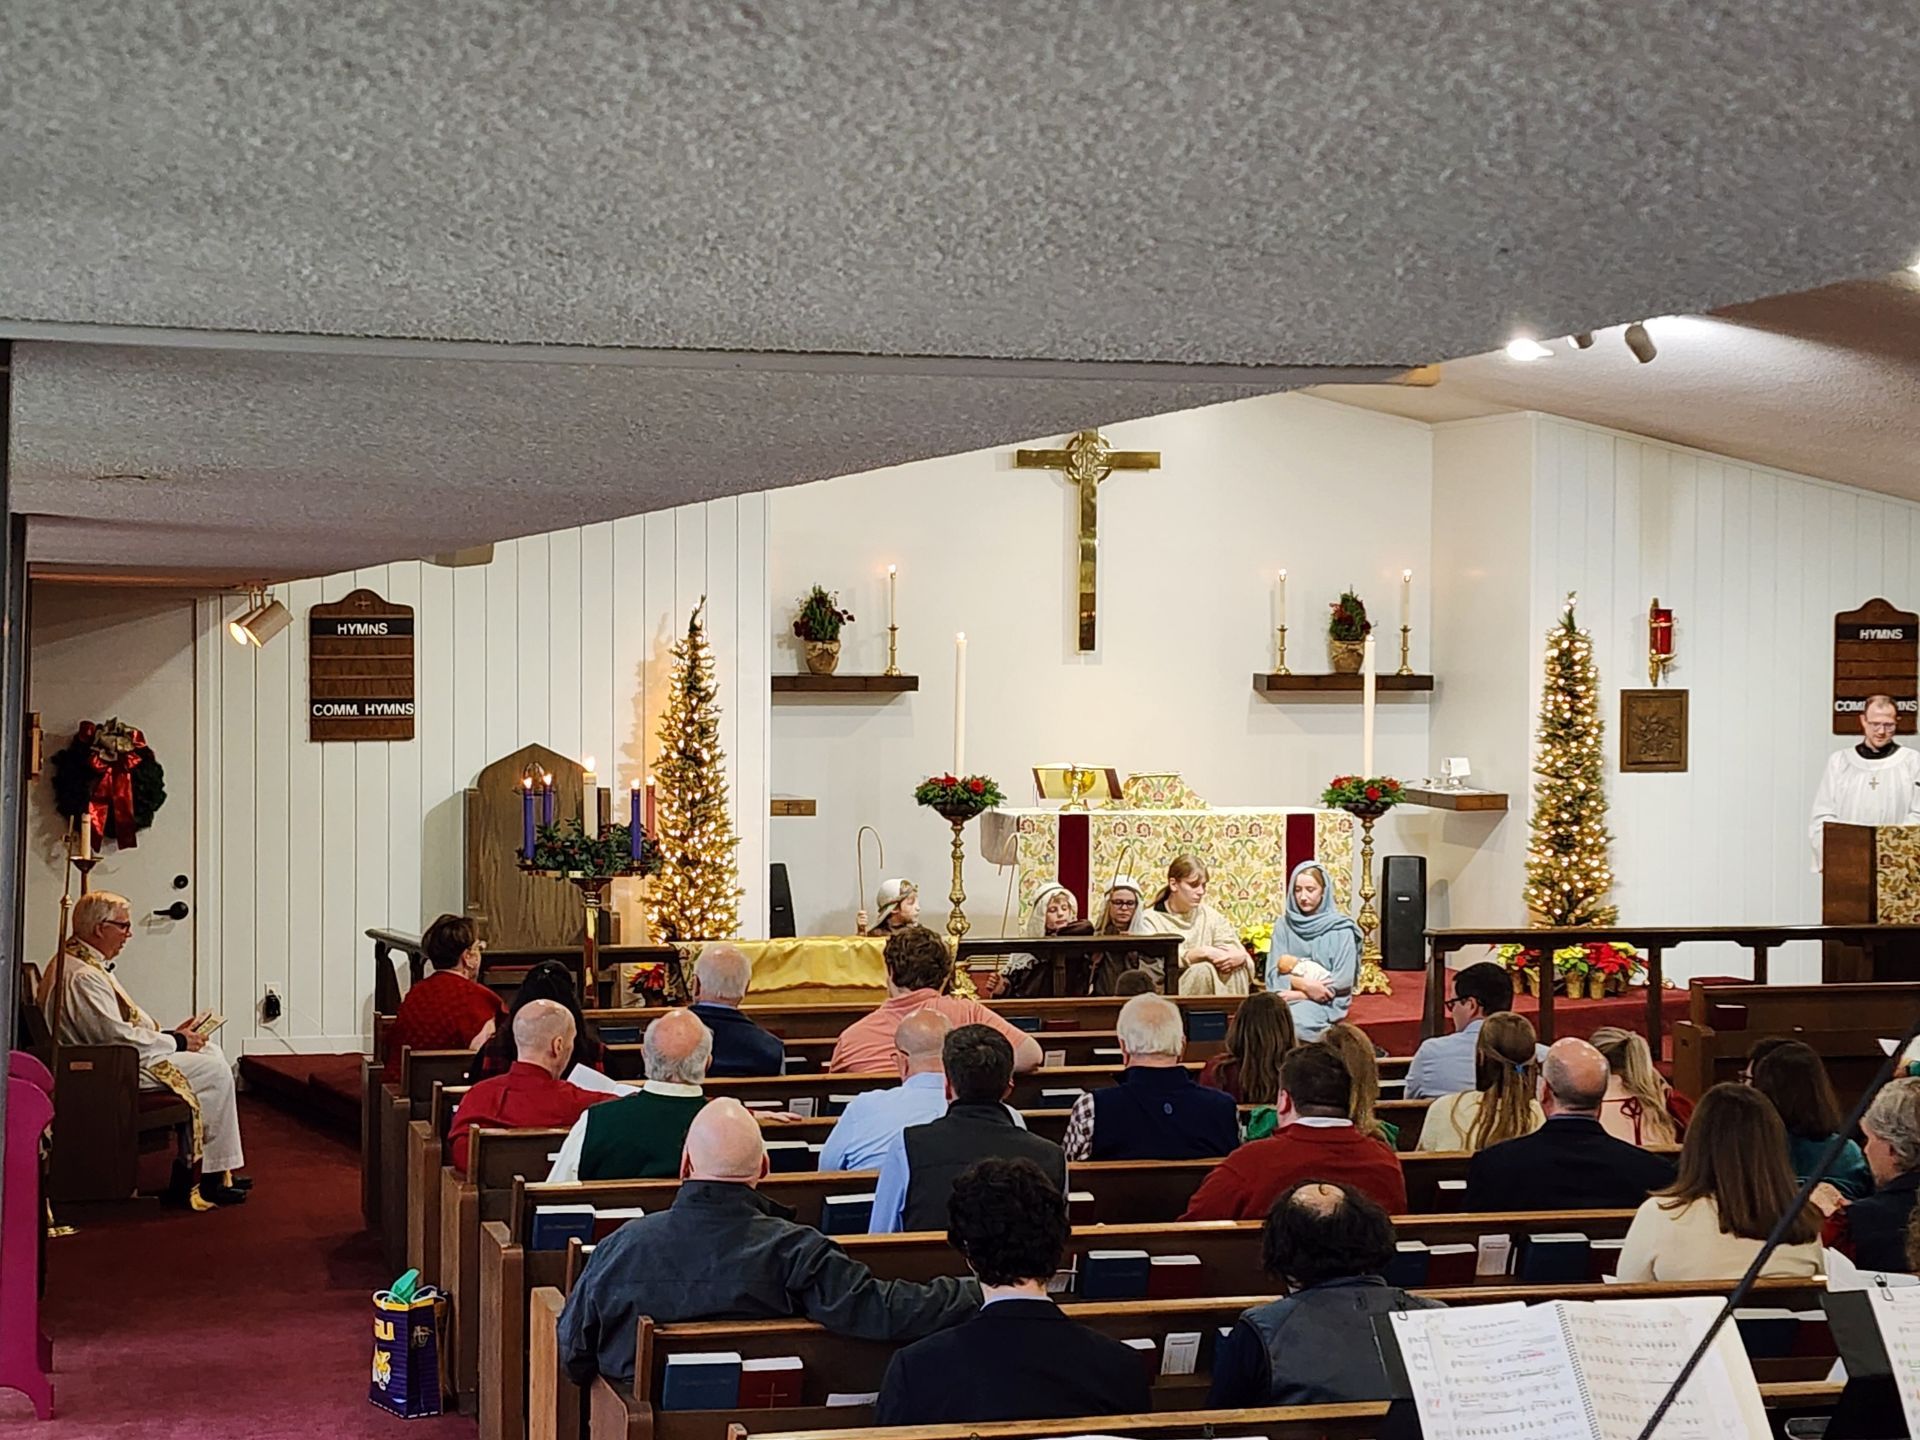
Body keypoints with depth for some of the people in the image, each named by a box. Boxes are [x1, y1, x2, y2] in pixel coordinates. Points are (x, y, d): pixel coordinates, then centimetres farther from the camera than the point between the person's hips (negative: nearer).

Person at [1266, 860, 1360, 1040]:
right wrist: (1304, 984, -15)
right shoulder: (1284, 925, 11)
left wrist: (1299, 994, -11)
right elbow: (1274, 972, 4)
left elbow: (1342, 981, -6)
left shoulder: (1341, 929, 0)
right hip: (1288, 996, 3)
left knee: (1293, 1019, -37)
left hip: (1325, 1000, -3)